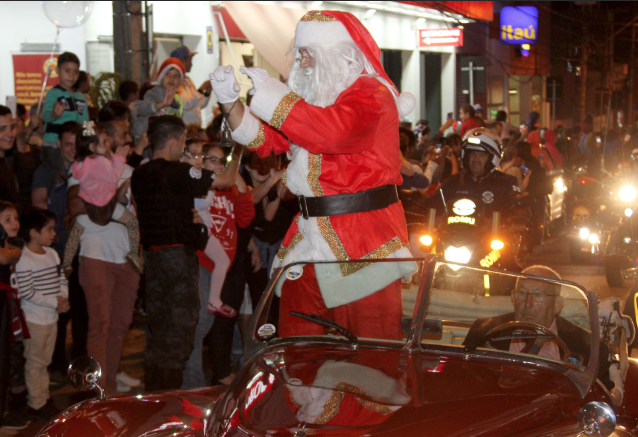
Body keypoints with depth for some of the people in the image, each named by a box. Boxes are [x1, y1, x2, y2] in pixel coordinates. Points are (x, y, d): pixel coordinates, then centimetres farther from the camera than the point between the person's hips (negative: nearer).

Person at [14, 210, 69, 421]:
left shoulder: (52, 254, 7)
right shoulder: (24, 260, -19)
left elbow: (62, 279, 13)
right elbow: (27, 293, -21)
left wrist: (64, 298, -6)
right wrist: (55, 303, -18)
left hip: (52, 317, 8)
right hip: (34, 319, -8)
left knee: (45, 360, 17)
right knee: (35, 362, 1)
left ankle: (44, 398, 26)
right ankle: (36, 404, 9)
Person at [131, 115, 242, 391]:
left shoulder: (139, 174, 8)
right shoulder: (177, 172, -14)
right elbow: (226, 181, -10)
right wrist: (237, 153, 7)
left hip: (151, 253, 8)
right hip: (178, 254, -8)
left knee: (157, 326, 15)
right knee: (181, 326, -2)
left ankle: (152, 390, 20)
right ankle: (169, 392, -1)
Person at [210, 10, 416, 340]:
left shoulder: (371, 93, -9)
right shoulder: (312, 94, 17)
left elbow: (332, 131, -28)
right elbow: (266, 139, 17)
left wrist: (268, 92, -21)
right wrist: (230, 101, 1)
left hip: (364, 241, -8)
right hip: (311, 235, 8)